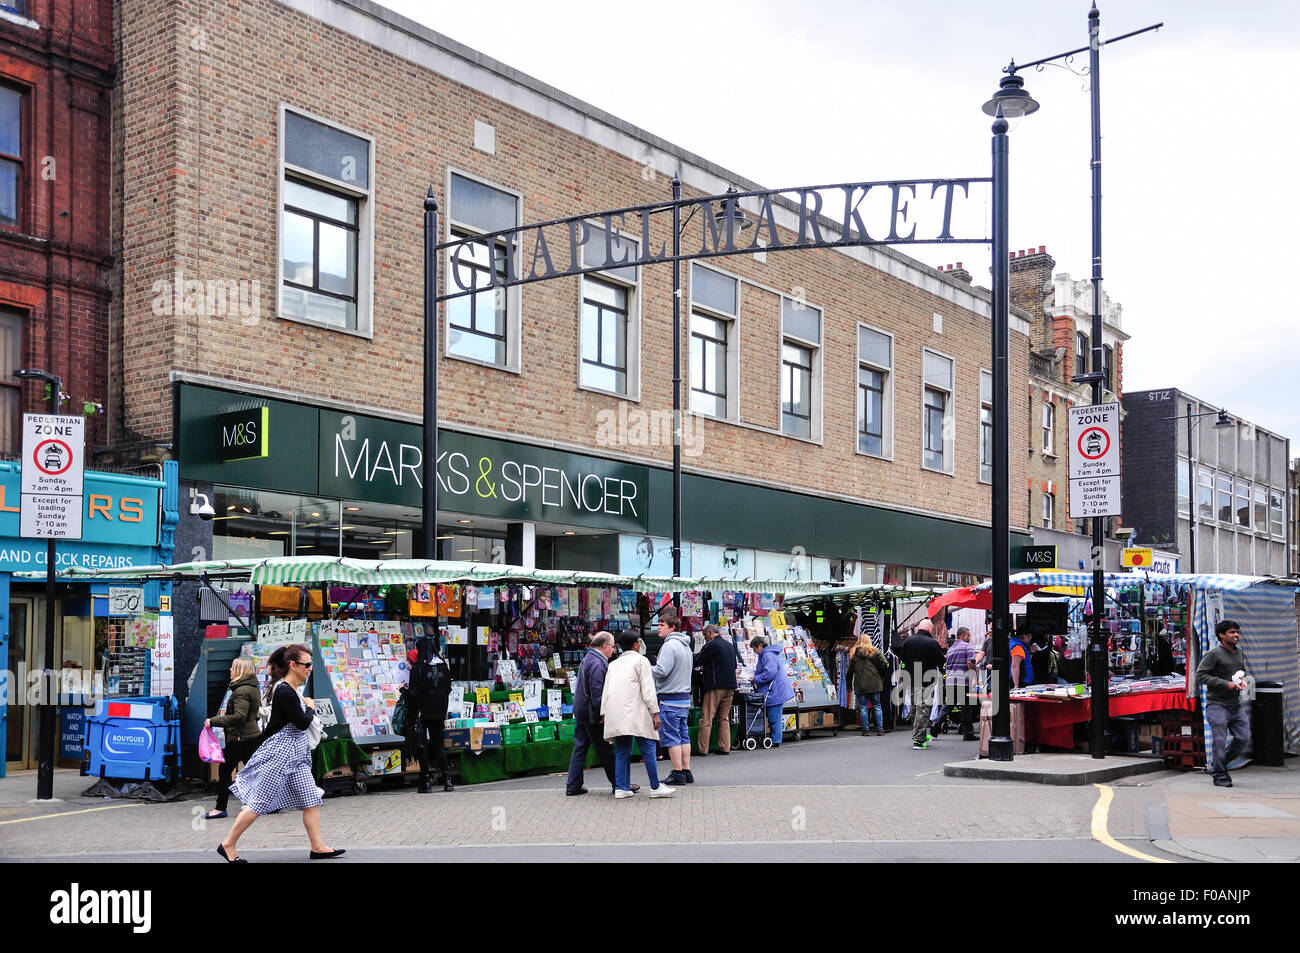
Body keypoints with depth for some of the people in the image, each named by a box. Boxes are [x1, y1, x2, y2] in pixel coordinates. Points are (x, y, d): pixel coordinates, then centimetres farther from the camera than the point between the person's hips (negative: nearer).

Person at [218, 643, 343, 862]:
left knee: (311, 800, 6)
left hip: (296, 753, 10)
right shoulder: (284, 691, -20)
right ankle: (228, 845, 11)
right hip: (281, 751, -10)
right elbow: (302, 722, -20)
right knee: (258, 803, -1)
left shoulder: (292, 688, 10)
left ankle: (318, 847, 11)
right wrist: (310, 708, -3)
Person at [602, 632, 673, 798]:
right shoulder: (640, 660, 4)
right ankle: (655, 787, -3)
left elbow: (606, 691, 17)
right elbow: (648, 689, -4)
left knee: (622, 751, 10)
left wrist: (604, 714, 16)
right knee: (648, 748, -2)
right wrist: (655, 712, -5)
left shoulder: (613, 664, 21)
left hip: (615, 714, 6)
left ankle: (621, 788, 7)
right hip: (634, 713, -6)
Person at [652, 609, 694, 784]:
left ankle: (677, 773, -3)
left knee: (671, 737, -4)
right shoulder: (685, 645, 15)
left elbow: (661, 671, -21)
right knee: (683, 735, 11)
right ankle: (686, 772, 13)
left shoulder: (670, 646, -15)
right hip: (685, 697, 9)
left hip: (670, 699, -9)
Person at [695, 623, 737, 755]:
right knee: (724, 718, 13)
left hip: (715, 686, -7)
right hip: (730, 686, 8)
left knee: (706, 719, -3)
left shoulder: (711, 645, -9)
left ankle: (702, 749, -3)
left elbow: (697, 662, -10)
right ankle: (725, 748, 10)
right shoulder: (730, 645, 14)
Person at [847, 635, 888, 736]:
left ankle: (866, 729, 0)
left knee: (863, 707, 3)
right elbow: (884, 664, -6)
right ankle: (880, 728, 4)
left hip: (860, 685, 0)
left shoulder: (854, 654, 3)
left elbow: (850, 670, 4)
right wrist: (882, 678, 7)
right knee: (877, 706, 8)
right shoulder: (875, 651, 1)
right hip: (874, 684, 0)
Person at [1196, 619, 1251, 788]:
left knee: (1244, 737, 5)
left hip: (1235, 705, 7)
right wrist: (1225, 684, -18)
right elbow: (1200, 674, -14)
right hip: (1217, 705, -7)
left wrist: (1243, 681, 2)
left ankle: (1219, 766, 23)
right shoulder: (1214, 654, -11)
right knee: (1219, 741, -5)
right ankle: (1219, 776, 7)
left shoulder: (1240, 652, 11)